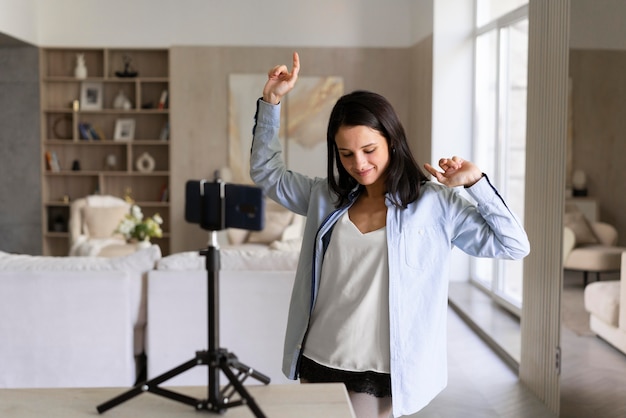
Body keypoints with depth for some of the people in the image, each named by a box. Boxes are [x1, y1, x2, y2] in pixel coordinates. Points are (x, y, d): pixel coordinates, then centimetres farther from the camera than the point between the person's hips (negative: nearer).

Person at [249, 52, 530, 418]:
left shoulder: (434, 203, -6)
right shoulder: (326, 198, 5)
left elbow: (514, 246, -7)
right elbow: (267, 173, 15)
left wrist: (476, 182, -17)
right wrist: (271, 100, 5)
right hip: (317, 364, 4)